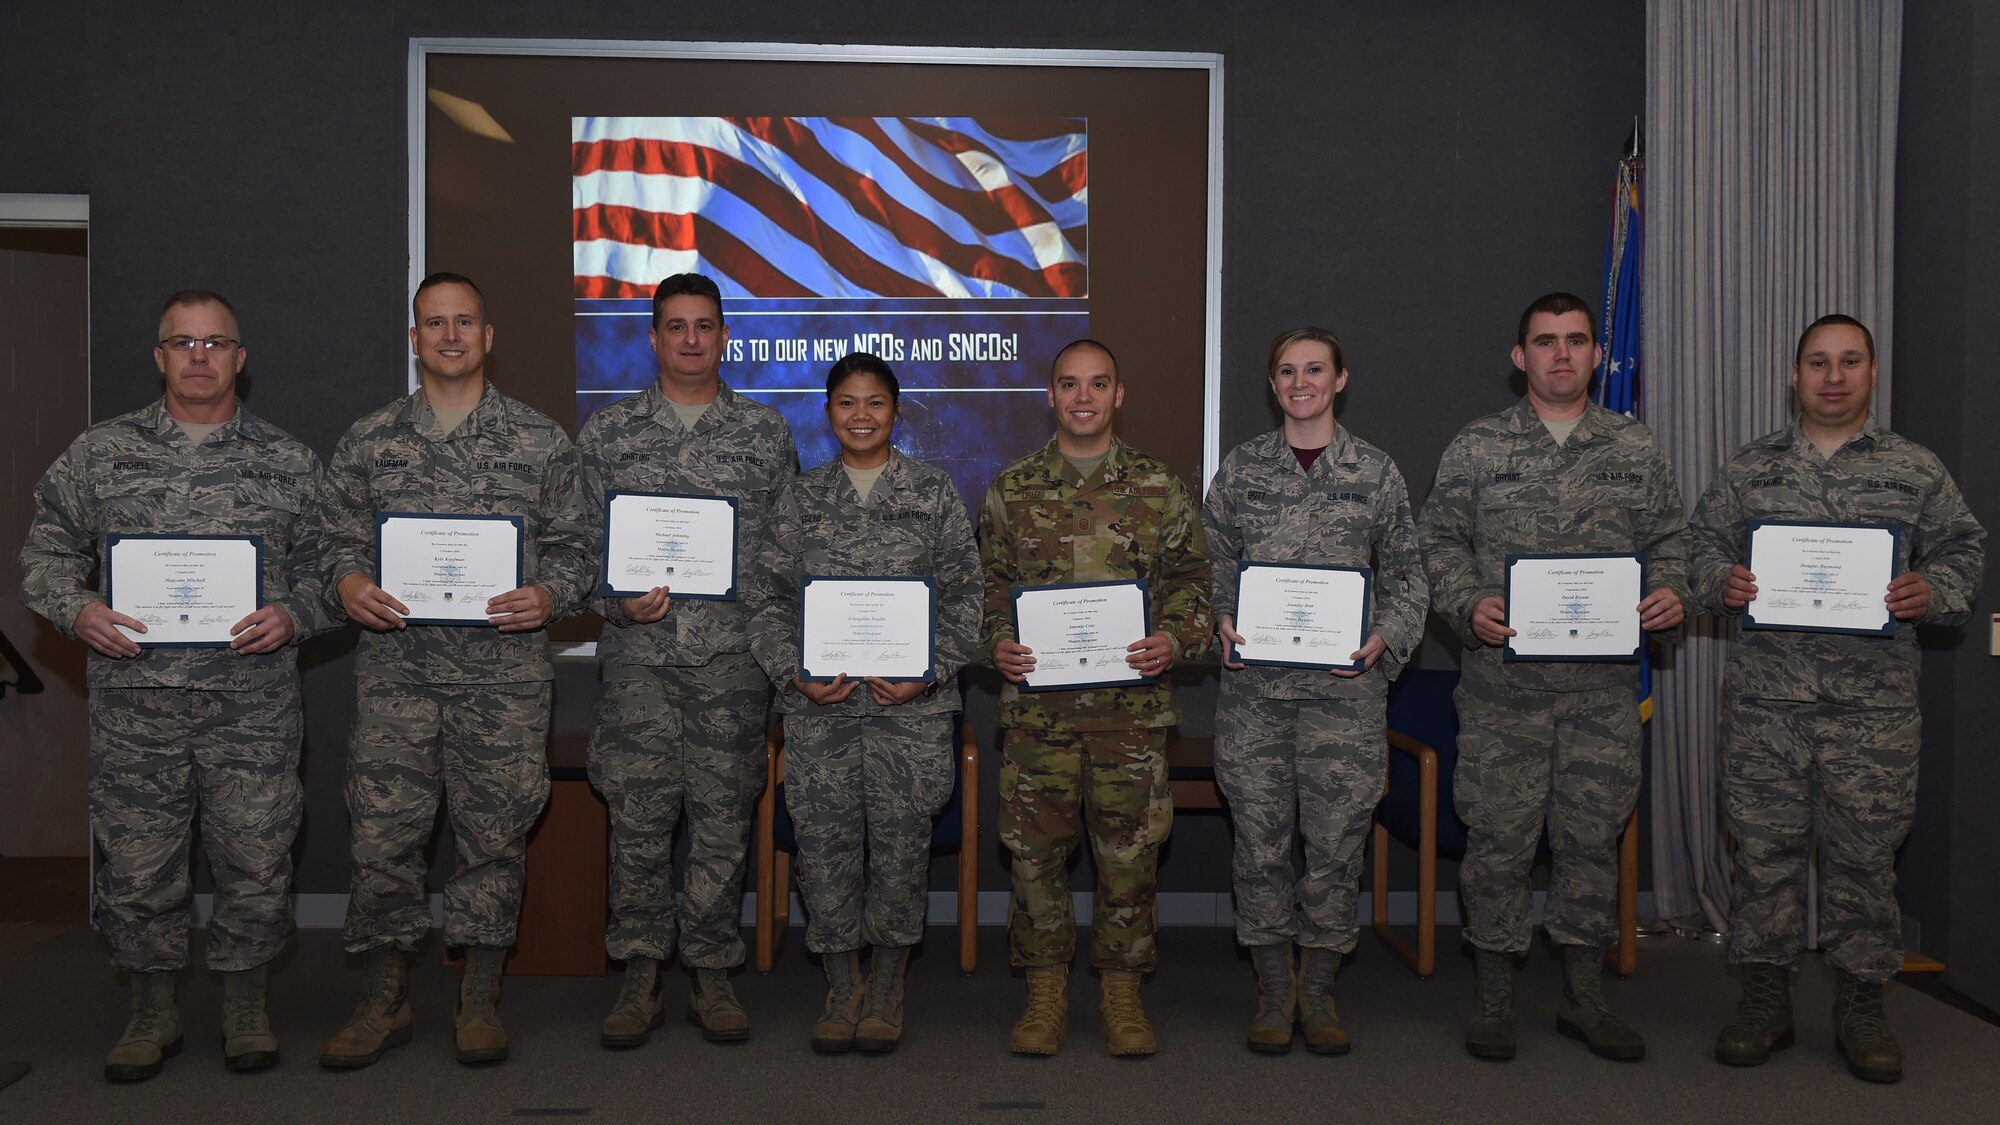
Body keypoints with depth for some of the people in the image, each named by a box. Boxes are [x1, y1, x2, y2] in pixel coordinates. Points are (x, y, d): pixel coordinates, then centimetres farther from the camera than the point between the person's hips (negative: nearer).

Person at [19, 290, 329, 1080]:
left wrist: (293, 615, -10)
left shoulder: (288, 463, 7)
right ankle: (153, 1014, 27)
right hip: (134, 707, 1)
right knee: (135, 866, 8)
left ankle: (246, 1009, 24)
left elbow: (326, 564, 8)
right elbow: (46, 551, 11)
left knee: (255, 861, 5)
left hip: (253, 707, 0)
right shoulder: (99, 454, 9)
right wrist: (75, 609, -7)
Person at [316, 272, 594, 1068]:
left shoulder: (541, 441, 6)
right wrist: (347, 583, -9)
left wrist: (548, 597, -12)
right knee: (383, 831, 1)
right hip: (397, 668, 1)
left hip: (506, 673, -1)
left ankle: (481, 997, 19)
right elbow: (339, 539, 12)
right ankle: (385, 996, 18)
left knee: (495, 832, 5)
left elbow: (574, 547, 7)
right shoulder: (369, 441, 10)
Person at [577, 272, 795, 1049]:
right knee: (638, 817, 2)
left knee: (723, 817, 4)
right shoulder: (607, 432, 10)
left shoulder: (765, 432, 9)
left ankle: (712, 975, 16)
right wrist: (616, 603, -8)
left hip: (734, 656, 0)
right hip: (640, 652, 0)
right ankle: (639, 976, 15)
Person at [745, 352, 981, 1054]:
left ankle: (886, 993, 18)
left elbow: (964, 597, 2)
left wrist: (927, 673, -9)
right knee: (825, 844, 0)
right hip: (817, 707, 2)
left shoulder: (934, 493, 5)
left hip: (911, 705, -1)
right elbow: (768, 598, 8)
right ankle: (841, 992, 19)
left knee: (900, 844, -2)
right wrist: (795, 674, -6)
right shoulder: (800, 499, 10)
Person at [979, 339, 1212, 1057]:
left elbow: (1193, 580, 9)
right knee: (1035, 849, 4)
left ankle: (1123, 995, 21)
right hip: (1038, 703, 1)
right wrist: (995, 643, -6)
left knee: (1130, 849, 5)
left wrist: (1176, 639, -8)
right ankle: (1045, 993, 20)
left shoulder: (1160, 488, 6)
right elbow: (986, 584, 11)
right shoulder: (1011, 490, 7)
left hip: (1133, 702, 0)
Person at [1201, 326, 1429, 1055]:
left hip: (1345, 686, 0)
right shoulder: (1241, 469, 9)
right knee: (1260, 837, 4)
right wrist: (1222, 621, -6)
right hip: (1256, 684, 1)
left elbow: (1407, 575, 8)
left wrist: (1384, 637, -7)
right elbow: (1213, 563, 11)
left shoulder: (1375, 472, 7)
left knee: (1337, 838, 2)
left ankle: (1318, 989, 19)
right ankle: (1274, 990, 19)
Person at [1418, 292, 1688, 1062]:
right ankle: (1494, 998, 17)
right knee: (1499, 835, 2)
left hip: (1604, 687, 2)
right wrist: (1467, 606, -13)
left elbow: (1669, 541, 14)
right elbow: (1440, 542, 4)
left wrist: (1668, 595, -6)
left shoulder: (1636, 450, 10)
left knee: (1593, 835, 9)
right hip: (1504, 682, -2)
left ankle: (1584, 997, 24)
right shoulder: (1476, 449, 4)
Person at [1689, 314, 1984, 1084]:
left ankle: (1861, 1005, 20)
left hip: (1872, 705, 0)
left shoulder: (1917, 471, 8)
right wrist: (1721, 582, -9)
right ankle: (1766, 997, 18)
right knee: (1764, 846, 5)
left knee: (1864, 853, 5)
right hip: (1763, 700, 1)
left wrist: (1930, 594, -11)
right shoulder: (1749, 468, 9)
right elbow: (1703, 545, 12)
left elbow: (1963, 552, 9)